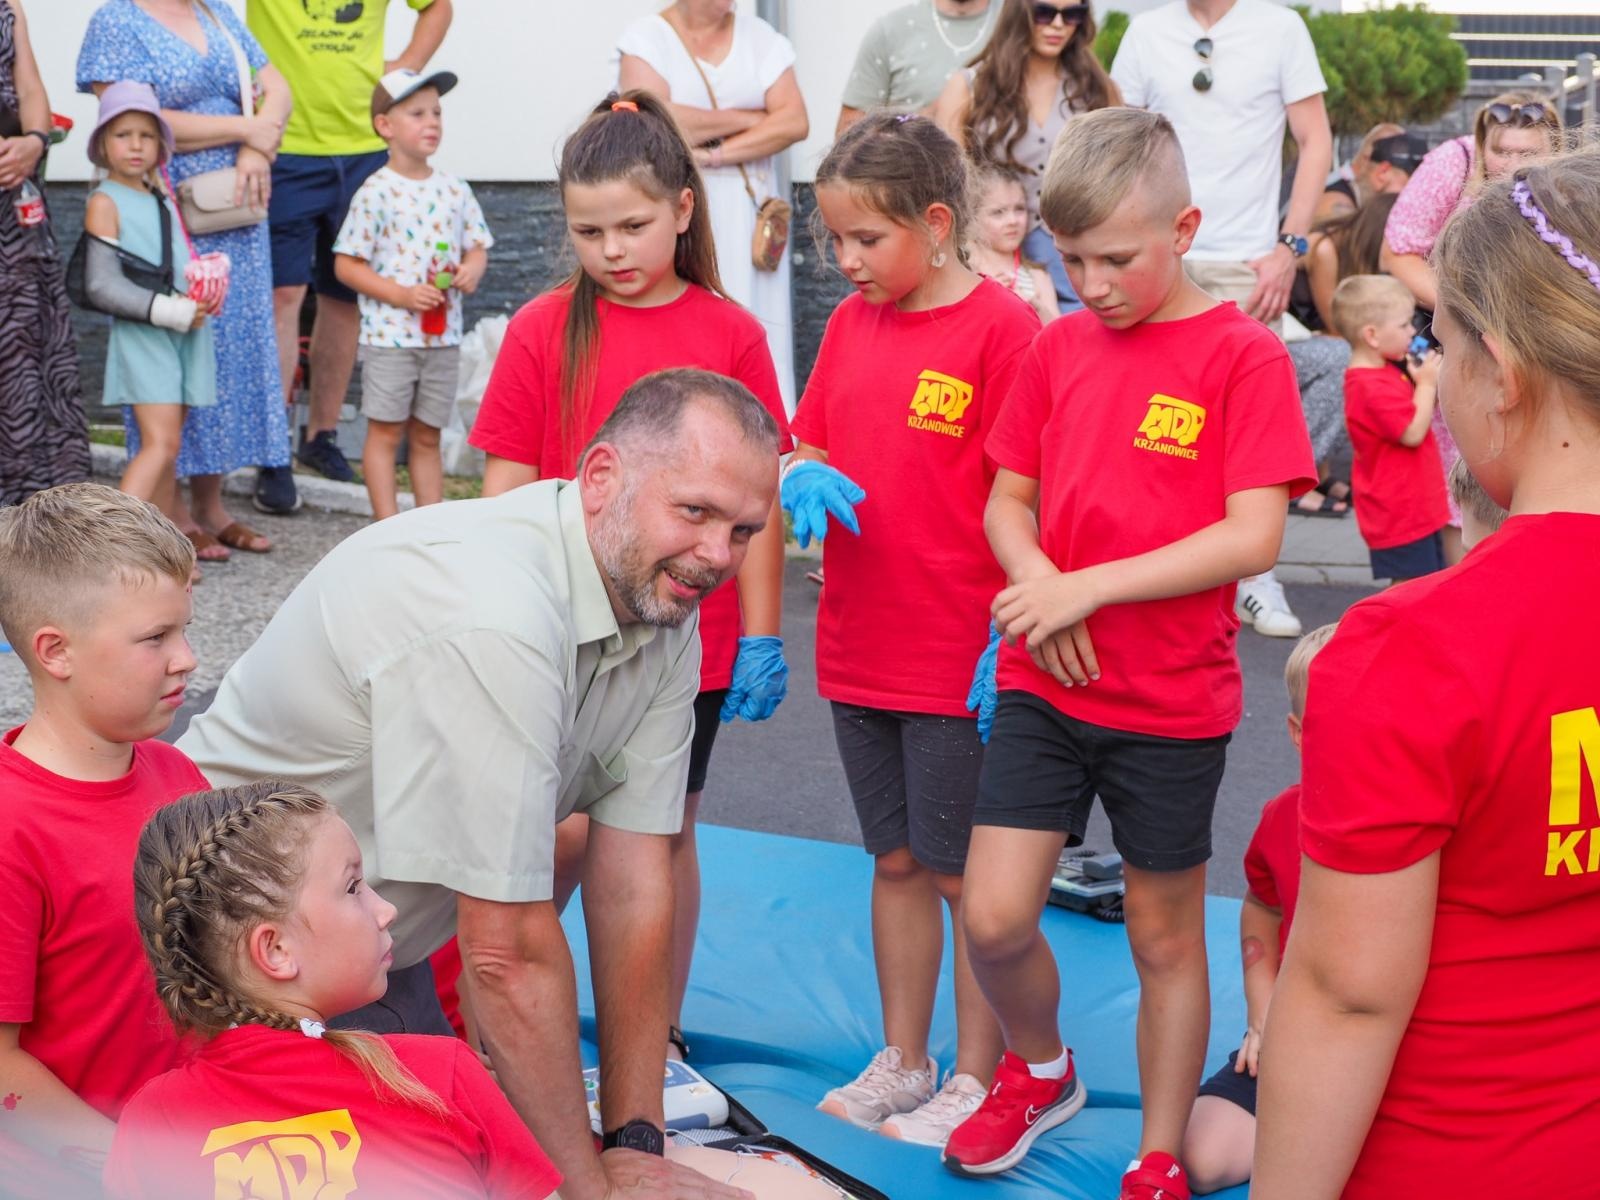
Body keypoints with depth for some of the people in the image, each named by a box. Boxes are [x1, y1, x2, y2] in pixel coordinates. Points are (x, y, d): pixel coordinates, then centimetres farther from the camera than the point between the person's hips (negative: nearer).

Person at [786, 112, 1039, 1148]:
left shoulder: (1001, 326, -12)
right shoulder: (851, 323, 8)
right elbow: (808, 448, 16)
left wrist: (1007, 640, -17)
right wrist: (807, 479, -8)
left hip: (960, 660, -6)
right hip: (860, 648, 6)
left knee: (966, 872, 5)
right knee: (896, 859, 17)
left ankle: (976, 1076, 19)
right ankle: (903, 1062, 30)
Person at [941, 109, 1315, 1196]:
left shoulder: (1244, 354, -9)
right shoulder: (1059, 346, 5)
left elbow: (1254, 537, -16)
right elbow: (1008, 501, 11)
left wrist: (1087, 586, -20)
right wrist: (1040, 586, -11)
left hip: (1172, 704, -3)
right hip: (1046, 686, 4)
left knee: (1166, 938, 10)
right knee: (993, 921, -2)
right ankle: (1041, 1069, 29)